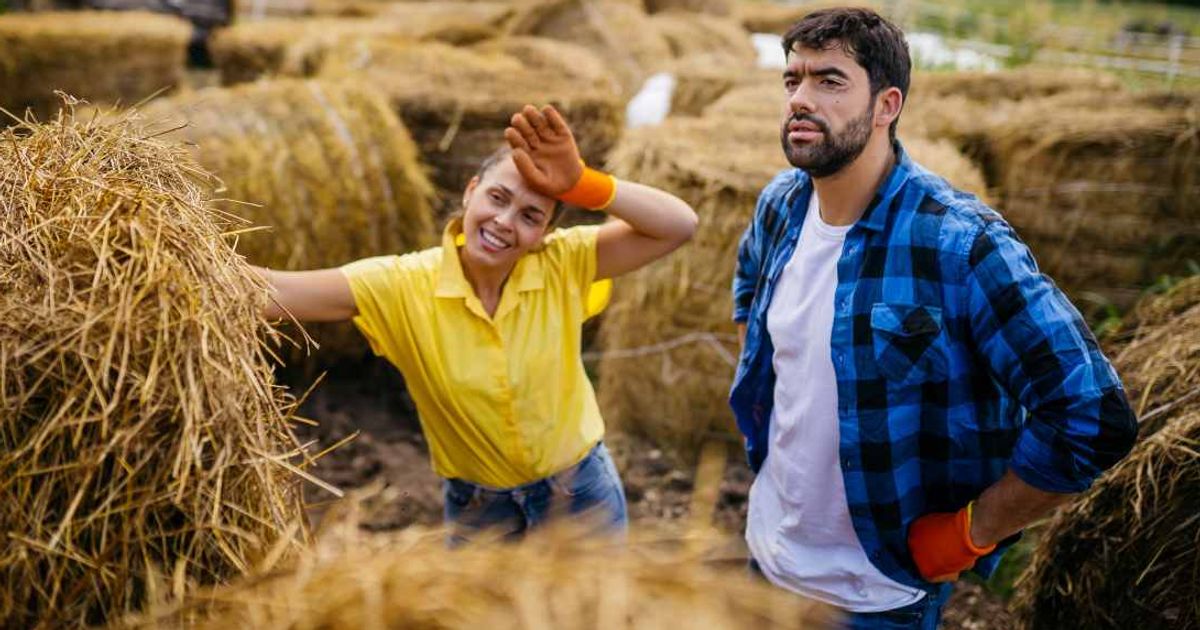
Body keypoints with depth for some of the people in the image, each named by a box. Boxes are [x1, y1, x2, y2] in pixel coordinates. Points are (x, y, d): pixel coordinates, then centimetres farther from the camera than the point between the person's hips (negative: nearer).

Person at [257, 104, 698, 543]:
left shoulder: (563, 266, -18)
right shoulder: (404, 286, -21)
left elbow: (680, 226, -26)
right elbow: (274, 292, -30)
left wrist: (579, 185, -37)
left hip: (580, 491, 1)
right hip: (477, 508, 0)